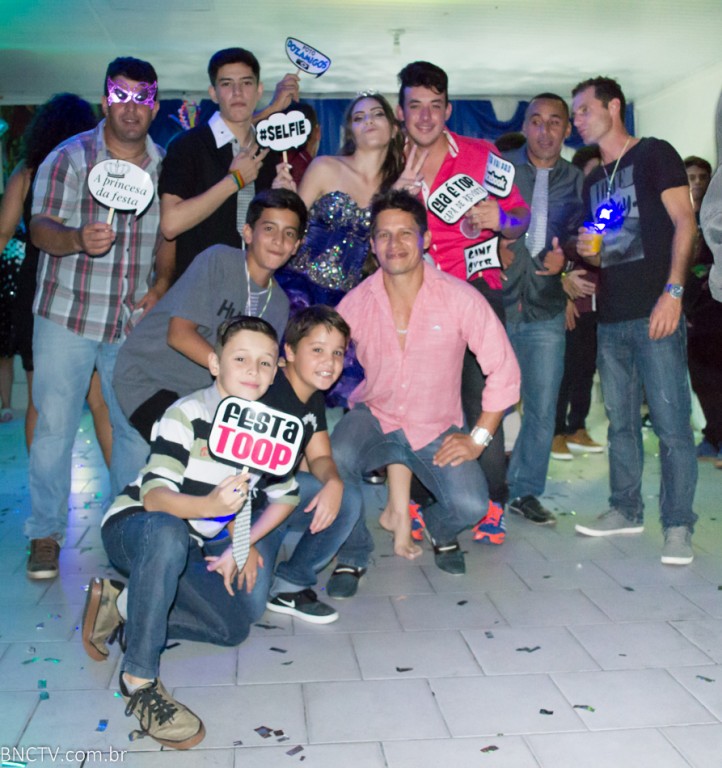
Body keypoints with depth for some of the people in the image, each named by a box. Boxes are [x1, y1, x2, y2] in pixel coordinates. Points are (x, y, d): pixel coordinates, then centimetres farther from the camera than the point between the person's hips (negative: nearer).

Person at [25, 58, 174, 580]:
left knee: (137, 425, 6)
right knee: (55, 426, 0)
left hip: (135, 320, 3)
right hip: (68, 314, -3)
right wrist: (78, 239, -30)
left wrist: (162, 284, -3)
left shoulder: (165, 165, 6)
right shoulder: (69, 158, -4)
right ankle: (46, 534, 16)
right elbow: (40, 226, -9)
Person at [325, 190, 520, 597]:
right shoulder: (357, 302, -7)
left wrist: (478, 438, -11)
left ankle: (441, 529, 20)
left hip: (438, 428, -1)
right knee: (335, 459, -31)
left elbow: (504, 369, -9)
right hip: (374, 417, 1)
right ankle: (353, 556, -1)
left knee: (471, 506, -23)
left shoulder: (460, 298, -13)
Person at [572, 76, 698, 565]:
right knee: (620, 421, 12)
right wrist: (588, 250, 3)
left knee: (671, 421, -7)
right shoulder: (593, 181, 21)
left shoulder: (654, 155, 0)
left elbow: (684, 222, -7)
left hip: (654, 311, -7)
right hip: (611, 315, 7)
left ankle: (678, 525, 0)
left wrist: (673, 291, -17)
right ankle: (626, 510, 23)